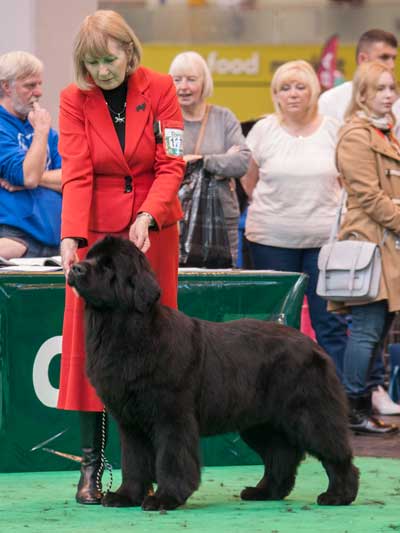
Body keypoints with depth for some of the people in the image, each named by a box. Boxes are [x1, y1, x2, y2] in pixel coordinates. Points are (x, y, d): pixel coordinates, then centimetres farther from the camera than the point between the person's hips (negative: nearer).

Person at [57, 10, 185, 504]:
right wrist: (71, 236, -25)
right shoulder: (74, 99, -4)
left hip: (152, 230, 0)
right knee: (90, 339, -5)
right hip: (97, 230, 0)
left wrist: (146, 217, -23)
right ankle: (90, 464, -3)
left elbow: (171, 166, -7)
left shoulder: (160, 89, -4)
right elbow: (77, 174, -11)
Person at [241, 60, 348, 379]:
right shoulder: (264, 130, 3)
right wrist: (272, 211, 9)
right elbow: (249, 180, 12)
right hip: (272, 240, 0)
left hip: (325, 237, 0)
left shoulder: (332, 130, 5)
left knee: (331, 323, -3)